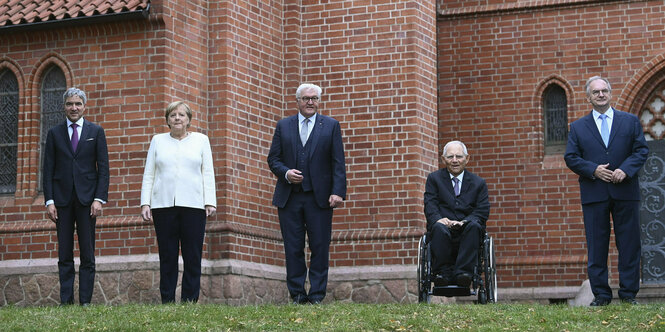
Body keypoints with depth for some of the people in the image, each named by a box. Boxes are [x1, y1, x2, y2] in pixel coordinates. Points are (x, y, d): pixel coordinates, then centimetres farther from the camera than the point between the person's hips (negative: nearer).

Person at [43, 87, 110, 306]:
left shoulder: (96, 132, 7)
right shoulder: (54, 133, 9)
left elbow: (103, 167, 3)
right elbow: (48, 169, 6)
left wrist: (99, 198, -7)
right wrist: (49, 201, -3)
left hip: (87, 198, -1)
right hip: (62, 199, 1)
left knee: (87, 255, 0)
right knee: (64, 255, 2)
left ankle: (85, 301, 3)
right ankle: (66, 301, 4)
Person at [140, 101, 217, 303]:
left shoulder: (201, 140, 11)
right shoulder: (158, 141, 13)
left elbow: (208, 173, 7)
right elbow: (149, 175, 10)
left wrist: (210, 202, -2)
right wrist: (145, 203, 1)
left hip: (193, 205, -1)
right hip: (164, 205, 1)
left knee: (193, 258, -2)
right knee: (167, 257, 2)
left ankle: (190, 300, 2)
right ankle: (167, 301, 6)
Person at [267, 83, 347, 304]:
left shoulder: (331, 126, 7)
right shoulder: (283, 126, 12)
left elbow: (338, 163, 2)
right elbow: (273, 159, 10)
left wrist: (338, 192, -9)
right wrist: (286, 173, -11)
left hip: (320, 197, -1)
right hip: (289, 197, 1)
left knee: (320, 248, -2)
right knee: (293, 249, 3)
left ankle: (316, 296, 4)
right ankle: (297, 295, 9)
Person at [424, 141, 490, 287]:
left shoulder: (478, 183, 15)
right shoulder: (434, 178, 16)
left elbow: (482, 211, 3)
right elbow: (430, 205, 3)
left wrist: (464, 222, -17)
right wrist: (439, 219, -20)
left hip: (466, 232, 0)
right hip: (443, 228, 0)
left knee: (474, 225, -34)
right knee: (439, 228, -35)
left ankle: (463, 272, -37)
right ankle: (444, 273, -29)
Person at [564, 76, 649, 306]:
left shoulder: (630, 121, 10)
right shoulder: (578, 127, 10)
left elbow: (642, 150, 4)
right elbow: (571, 157, 4)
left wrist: (626, 169, -13)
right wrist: (593, 170, -12)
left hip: (625, 191, 0)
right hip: (594, 194, 0)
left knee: (629, 244, 1)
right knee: (597, 246, 1)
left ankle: (628, 294, 8)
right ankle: (601, 295, 7)